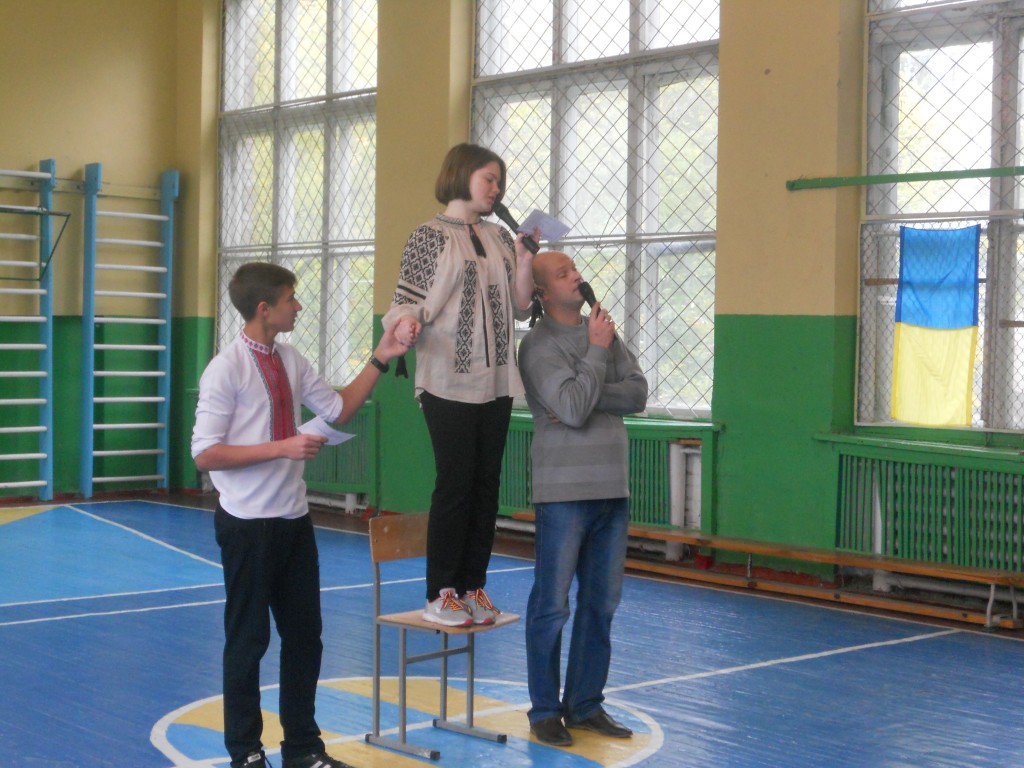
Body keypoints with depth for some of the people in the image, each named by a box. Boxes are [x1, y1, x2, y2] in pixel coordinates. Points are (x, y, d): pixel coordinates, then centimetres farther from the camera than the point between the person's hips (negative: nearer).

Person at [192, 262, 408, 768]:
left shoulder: (291, 362, 6)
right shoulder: (226, 370, -15)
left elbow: (339, 410, 13)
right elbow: (205, 455, -18)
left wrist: (379, 361, 3)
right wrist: (282, 448, -23)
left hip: (294, 518, 7)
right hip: (247, 523, -7)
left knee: (305, 635, 14)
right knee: (248, 639, 6)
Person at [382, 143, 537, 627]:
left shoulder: (499, 238, 14)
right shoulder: (430, 236, -1)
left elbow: (520, 307, 13)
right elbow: (408, 301, -5)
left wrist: (525, 258, 0)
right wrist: (406, 323, -26)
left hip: (495, 381, 6)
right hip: (448, 381, -6)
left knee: (486, 483, 6)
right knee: (455, 483, -6)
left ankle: (473, 586, 15)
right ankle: (440, 595, 3)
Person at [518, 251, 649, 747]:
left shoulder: (602, 329, 12)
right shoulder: (539, 344, -8)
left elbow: (638, 394, 2)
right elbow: (573, 409, -20)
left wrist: (590, 398, -13)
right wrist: (596, 349, -12)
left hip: (613, 489, 7)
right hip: (565, 491, -6)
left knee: (600, 602, 11)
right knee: (552, 604, 0)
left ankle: (585, 704, 22)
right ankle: (544, 711, 11)